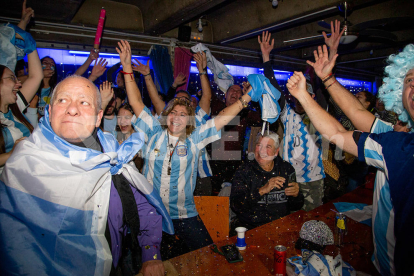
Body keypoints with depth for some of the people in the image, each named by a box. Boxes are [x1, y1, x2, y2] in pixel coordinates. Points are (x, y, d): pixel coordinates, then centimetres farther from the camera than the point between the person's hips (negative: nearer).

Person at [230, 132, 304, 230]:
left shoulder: (286, 169, 7)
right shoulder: (245, 170, -1)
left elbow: (294, 207, 13)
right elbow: (235, 205, -13)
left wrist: (296, 195, -10)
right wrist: (262, 190, -21)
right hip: (250, 227, -3)